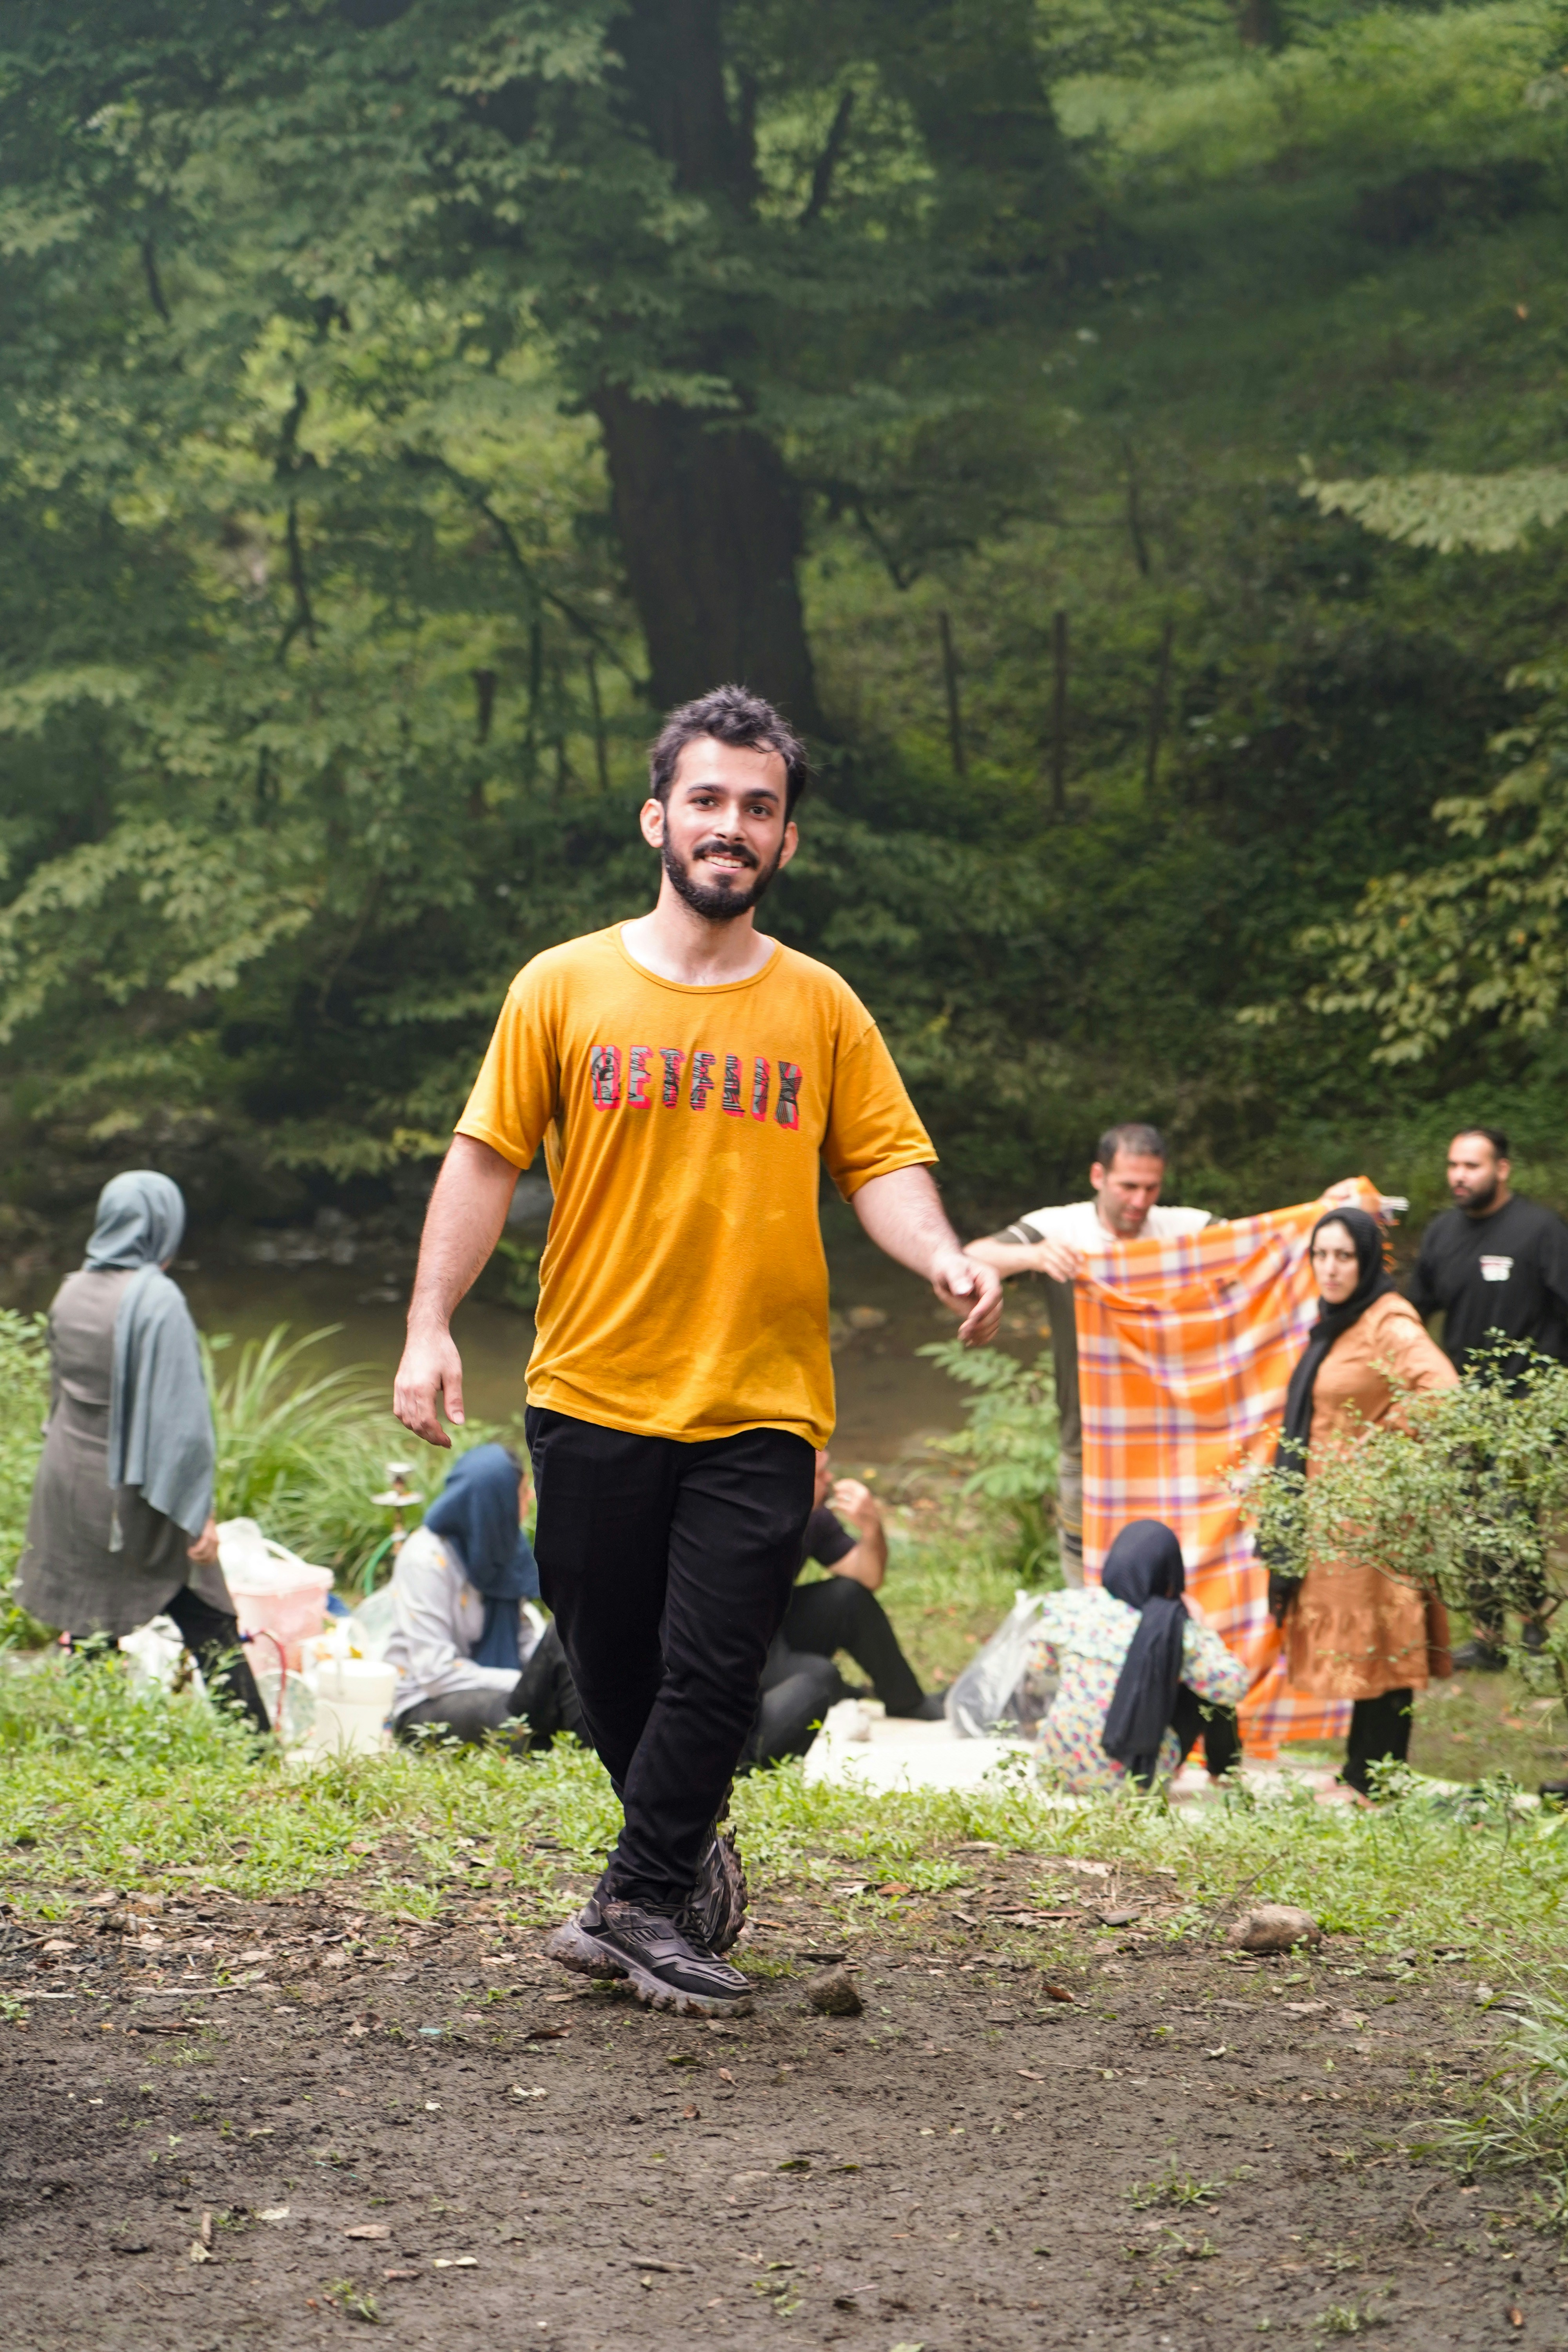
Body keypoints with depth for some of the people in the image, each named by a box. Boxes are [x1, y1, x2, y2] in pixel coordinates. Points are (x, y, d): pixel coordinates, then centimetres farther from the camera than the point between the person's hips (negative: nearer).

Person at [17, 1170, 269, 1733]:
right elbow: (180, 1411, -18)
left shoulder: (71, 1292, 5)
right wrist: (199, 1511, -15)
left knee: (89, 1633, 10)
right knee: (210, 1629, 2)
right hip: (136, 1494, -6)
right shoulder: (157, 1298, -16)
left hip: (69, 1485, 6)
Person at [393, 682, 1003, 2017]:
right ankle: (688, 1857, 30)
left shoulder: (820, 1007, 7)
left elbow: (883, 1163, 6)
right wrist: (431, 1328, -4)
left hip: (761, 1405, 0)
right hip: (593, 1393, 0)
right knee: (612, 1664, 7)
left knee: (715, 1667, -7)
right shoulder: (566, 987, 4)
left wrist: (942, 1259, -15)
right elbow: (487, 1161, 3)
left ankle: (637, 1904, 4)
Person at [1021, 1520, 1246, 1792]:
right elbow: (1234, 1686, -8)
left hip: (1058, 1769, 3)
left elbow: (1035, 1667, 7)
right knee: (1212, 1691, 14)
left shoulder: (1068, 1606, -6)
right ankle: (1225, 1776, 38)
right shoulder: (1174, 1628, -14)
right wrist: (1200, 1626, 4)